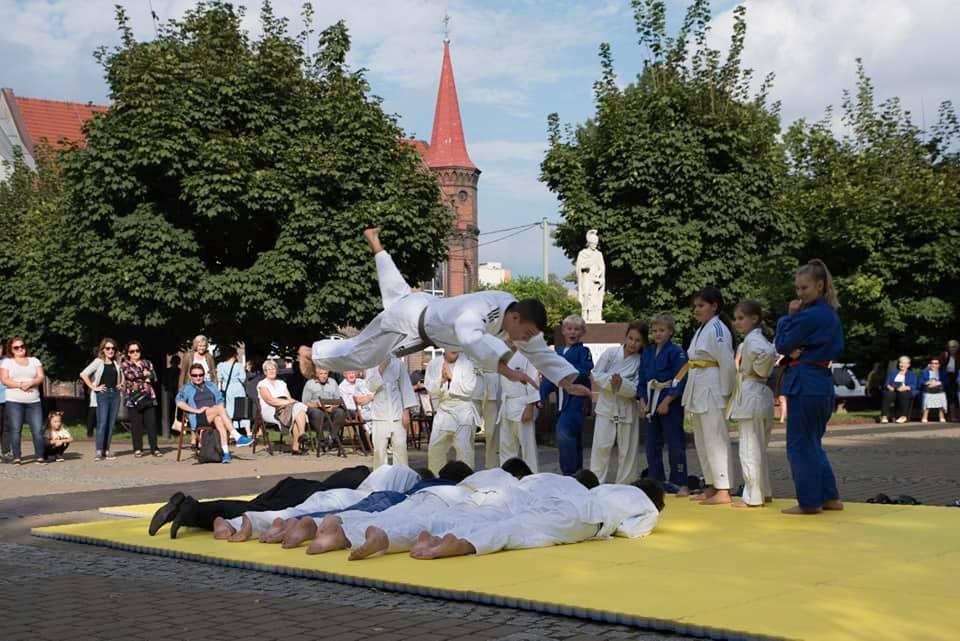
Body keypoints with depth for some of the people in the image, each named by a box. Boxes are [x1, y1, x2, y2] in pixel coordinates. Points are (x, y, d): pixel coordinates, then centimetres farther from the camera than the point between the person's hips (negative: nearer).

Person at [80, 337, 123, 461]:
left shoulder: (117, 362, 10)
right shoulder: (98, 362, -3)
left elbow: (123, 374, 28)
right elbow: (83, 374, -11)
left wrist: (121, 384, 11)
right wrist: (93, 387, -11)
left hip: (115, 394, 5)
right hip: (103, 394, -5)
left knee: (111, 423, 4)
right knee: (102, 422, -11)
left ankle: (107, 450, 8)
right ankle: (99, 451, -11)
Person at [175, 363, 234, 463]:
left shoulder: (210, 385, 27)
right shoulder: (187, 388, 15)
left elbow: (220, 400, 22)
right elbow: (179, 402, -3)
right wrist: (197, 410, -12)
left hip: (215, 417, 3)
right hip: (198, 419, -3)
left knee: (219, 420, -36)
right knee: (220, 408, -32)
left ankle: (226, 452, -47)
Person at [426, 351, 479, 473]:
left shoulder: (467, 363, -5)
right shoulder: (434, 364, 3)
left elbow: (468, 389, -13)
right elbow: (431, 390, 0)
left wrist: (452, 377, -14)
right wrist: (442, 380, -17)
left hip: (463, 411, -4)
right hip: (443, 411, 4)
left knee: (463, 447, -13)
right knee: (435, 448, 9)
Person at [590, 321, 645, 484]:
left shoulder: (641, 361, -7)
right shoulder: (611, 353, -6)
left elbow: (635, 389, -10)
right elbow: (596, 374, -5)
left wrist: (621, 383, -29)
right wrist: (611, 381, -23)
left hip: (627, 408, 1)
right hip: (606, 405, 0)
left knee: (627, 450, 6)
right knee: (601, 446, -4)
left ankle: (624, 485, 18)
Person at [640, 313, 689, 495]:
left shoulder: (677, 351, -8)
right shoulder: (648, 352, 11)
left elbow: (680, 381, -13)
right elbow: (643, 379, 14)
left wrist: (667, 402, -16)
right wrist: (642, 401, 4)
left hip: (671, 404, -7)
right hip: (651, 404, 7)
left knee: (675, 444, -3)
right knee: (651, 445, 11)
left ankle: (681, 484, 3)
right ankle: (656, 482, 21)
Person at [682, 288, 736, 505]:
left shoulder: (718, 329, -13)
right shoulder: (701, 330, 16)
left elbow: (727, 363, -18)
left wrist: (726, 393, -15)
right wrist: (690, 396, 15)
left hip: (711, 391, -10)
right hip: (698, 392, 10)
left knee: (716, 440, -8)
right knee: (701, 441, 14)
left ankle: (723, 491, -6)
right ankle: (711, 487, 22)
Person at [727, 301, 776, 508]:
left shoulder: (752, 339, -15)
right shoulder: (753, 339, 16)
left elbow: (767, 353, -34)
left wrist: (758, 372, -18)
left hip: (752, 396, -11)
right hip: (757, 396, 11)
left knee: (749, 449, -5)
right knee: (757, 449, 18)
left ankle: (753, 497, -1)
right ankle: (764, 492, 26)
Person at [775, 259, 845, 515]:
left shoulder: (809, 316, -17)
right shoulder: (831, 315, 12)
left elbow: (782, 345, -10)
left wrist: (789, 316, -1)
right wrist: (797, 350, -4)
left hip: (805, 385, -9)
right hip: (823, 383, 9)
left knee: (799, 444, 0)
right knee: (813, 443, 18)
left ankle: (809, 501, 6)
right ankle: (830, 497, 20)